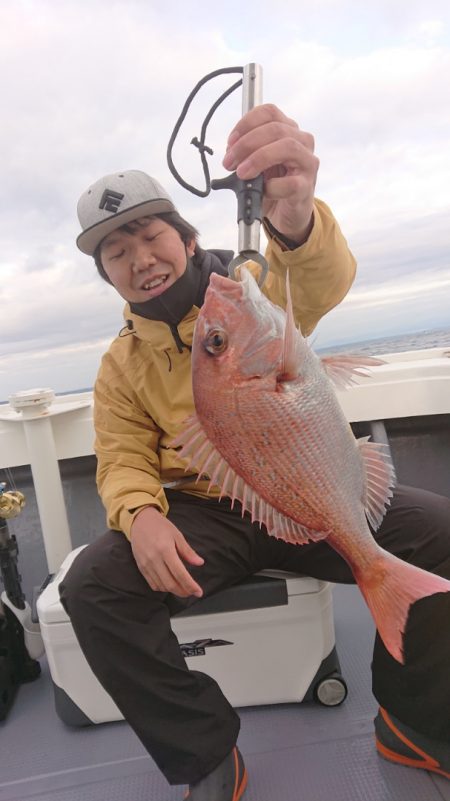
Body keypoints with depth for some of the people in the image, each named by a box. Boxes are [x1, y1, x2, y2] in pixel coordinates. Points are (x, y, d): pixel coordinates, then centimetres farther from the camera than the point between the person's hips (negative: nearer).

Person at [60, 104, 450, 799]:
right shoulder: (121, 365, 7)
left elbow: (323, 280, -24)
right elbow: (122, 461, 5)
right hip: (202, 515, 1)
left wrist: (296, 218, -50)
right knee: (91, 586, -23)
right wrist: (141, 514, -20)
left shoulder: (256, 291, -2)